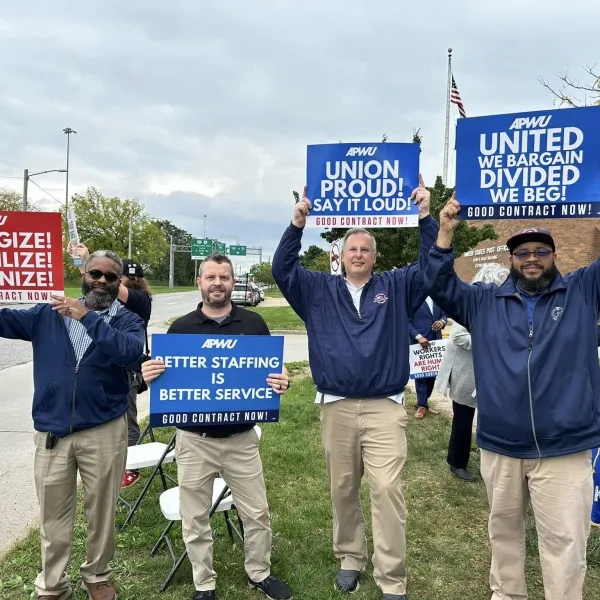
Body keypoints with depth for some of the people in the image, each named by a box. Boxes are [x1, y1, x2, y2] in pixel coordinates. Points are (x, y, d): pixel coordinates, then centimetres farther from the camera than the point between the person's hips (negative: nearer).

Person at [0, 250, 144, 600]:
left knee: (102, 511, 13)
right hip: (51, 432, 2)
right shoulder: (48, 315, 5)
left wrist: (89, 318, -24)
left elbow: (131, 351, -21)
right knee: (54, 516, 14)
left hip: (104, 431, -1)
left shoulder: (127, 321, -1)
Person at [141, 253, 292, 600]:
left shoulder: (254, 323, -1)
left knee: (257, 513, 14)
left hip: (242, 438, 1)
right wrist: (149, 375, -19)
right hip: (194, 440, 0)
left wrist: (282, 382, -17)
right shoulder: (181, 327, -1)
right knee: (195, 519, 13)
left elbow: (273, 370, 5)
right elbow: (165, 379, 4)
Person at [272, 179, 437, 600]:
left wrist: (426, 216, -10)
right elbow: (283, 269, 0)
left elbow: (432, 266, -2)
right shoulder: (320, 289, 9)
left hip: (385, 407, -1)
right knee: (343, 490, 14)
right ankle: (350, 558, 34)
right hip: (337, 407, 2)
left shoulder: (396, 287, 7)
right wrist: (298, 223, -10)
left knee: (387, 490, -6)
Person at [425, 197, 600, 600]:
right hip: (499, 447, 3)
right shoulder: (485, 301, 7)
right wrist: (446, 232, -6)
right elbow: (439, 286, 4)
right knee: (503, 529, 20)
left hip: (564, 450, -2)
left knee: (564, 540, 4)